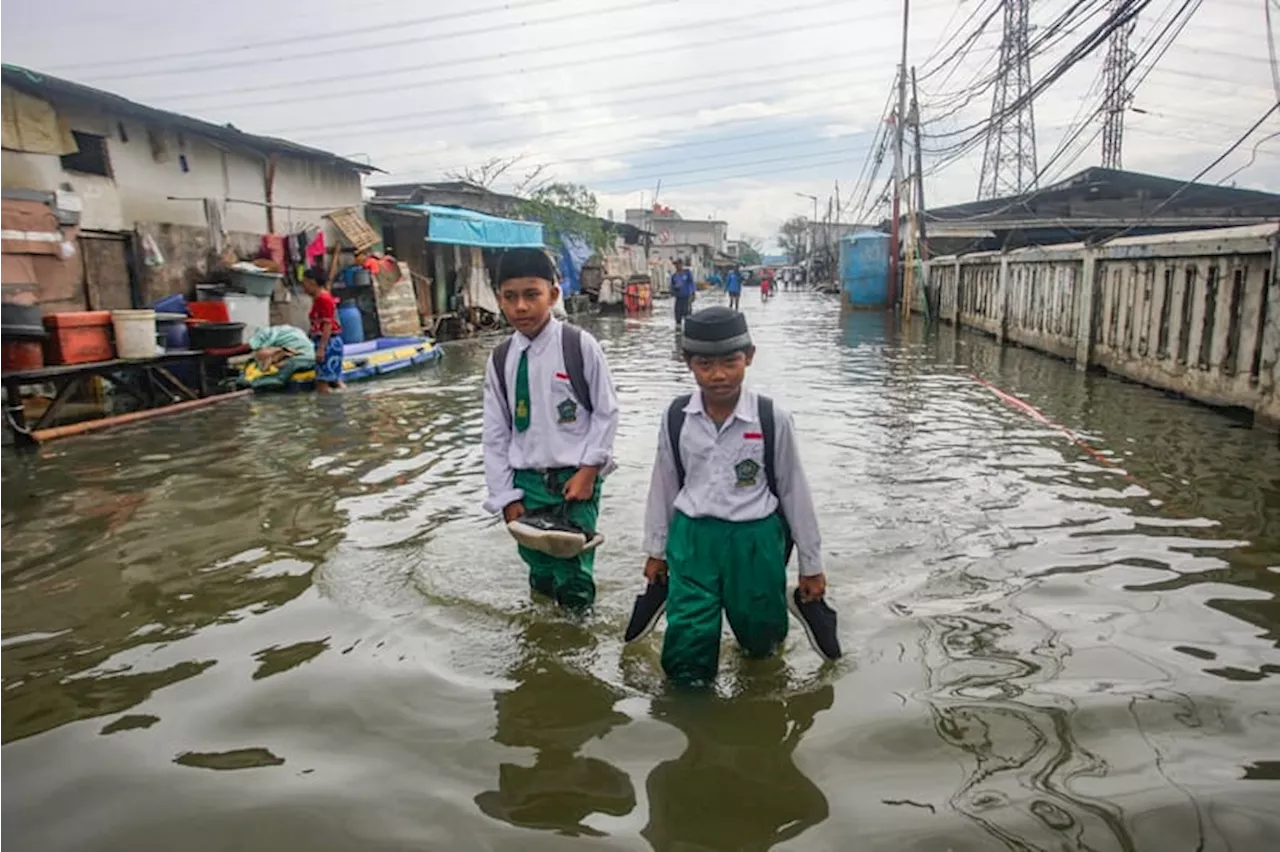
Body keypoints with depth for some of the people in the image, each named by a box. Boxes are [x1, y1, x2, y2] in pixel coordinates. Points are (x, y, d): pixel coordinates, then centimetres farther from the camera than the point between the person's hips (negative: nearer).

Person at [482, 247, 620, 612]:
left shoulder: (579, 345, -9)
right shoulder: (500, 359, 2)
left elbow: (606, 411, -3)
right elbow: (495, 434, 6)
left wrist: (588, 469, -9)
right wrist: (507, 496, 3)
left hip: (575, 479, -4)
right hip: (526, 482, 4)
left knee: (573, 577, -3)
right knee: (540, 573, 13)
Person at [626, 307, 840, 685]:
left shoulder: (772, 419, -12)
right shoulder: (676, 417, -6)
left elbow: (794, 490, -3)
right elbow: (664, 485, 6)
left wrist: (811, 565, 4)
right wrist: (656, 550, 14)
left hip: (755, 539, -1)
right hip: (692, 537, 1)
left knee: (759, 642, 19)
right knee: (685, 662, 2)